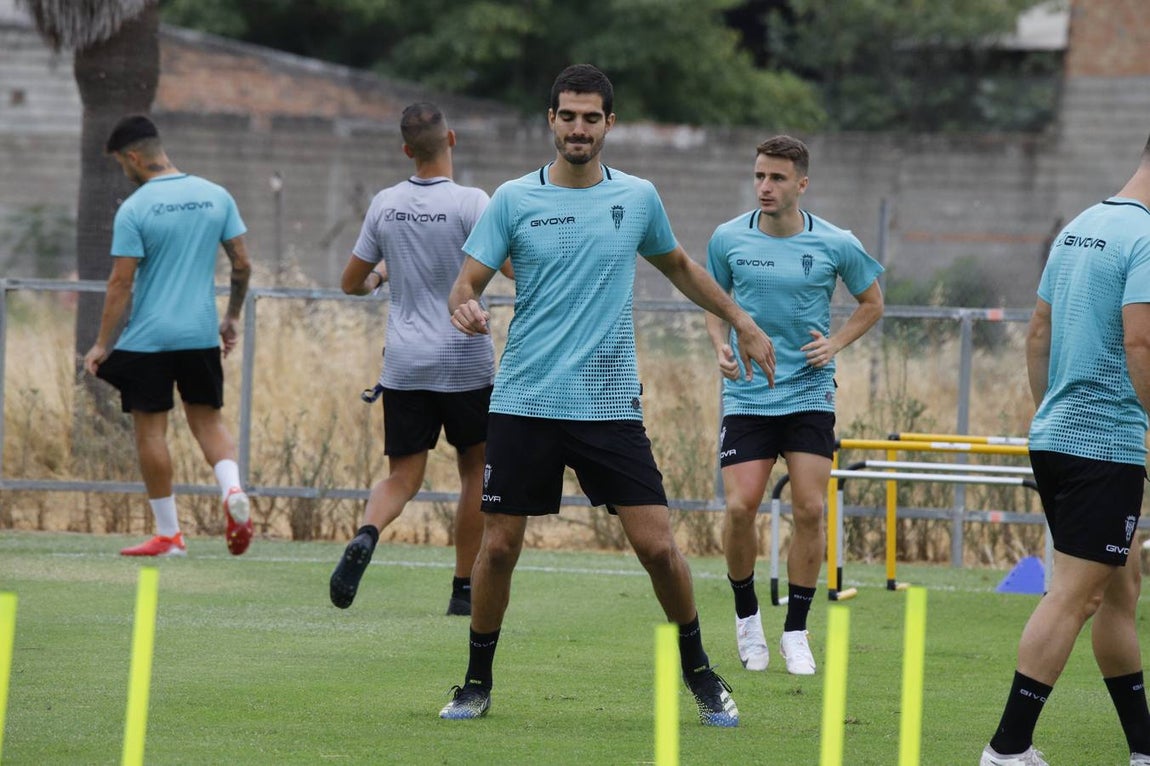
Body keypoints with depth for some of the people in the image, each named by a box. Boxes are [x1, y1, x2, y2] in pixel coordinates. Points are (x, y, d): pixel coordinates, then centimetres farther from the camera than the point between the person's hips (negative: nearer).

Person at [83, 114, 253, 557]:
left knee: (150, 430, 5)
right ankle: (232, 491, -13)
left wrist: (101, 344, -6)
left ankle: (168, 534, 7)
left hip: (148, 338, -4)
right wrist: (232, 317, 20)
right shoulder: (216, 197, 3)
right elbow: (242, 264, 6)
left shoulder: (134, 210, -11)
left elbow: (121, 283, -12)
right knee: (208, 420, 15)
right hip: (202, 334, 4)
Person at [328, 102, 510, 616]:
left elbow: (352, 283, 12)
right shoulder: (469, 202, -10)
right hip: (465, 362, -3)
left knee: (402, 477, 4)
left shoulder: (384, 204, 3)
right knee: (475, 471, 14)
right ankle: (464, 589, 13)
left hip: (404, 364, 3)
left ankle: (366, 535, -28)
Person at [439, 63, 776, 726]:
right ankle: (477, 682, 16)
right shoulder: (514, 200, 0)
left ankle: (700, 675, 12)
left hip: (611, 403, 1)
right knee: (498, 547, -1)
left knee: (658, 546, -6)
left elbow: (678, 266, 24)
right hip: (524, 402, -1)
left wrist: (742, 321, 23)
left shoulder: (637, 197, 6)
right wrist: (464, 306, -23)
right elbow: (468, 280, 0)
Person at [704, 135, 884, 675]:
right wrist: (721, 345, -4)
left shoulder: (836, 245, -5)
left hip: (810, 393, 0)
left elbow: (871, 302, 12)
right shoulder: (728, 239, -2)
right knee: (740, 507, -12)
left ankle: (796, 632, 6)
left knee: (810, 509, -8)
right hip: (747, 394, 0)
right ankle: (746, 615, 13)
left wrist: (836, 343, -4)